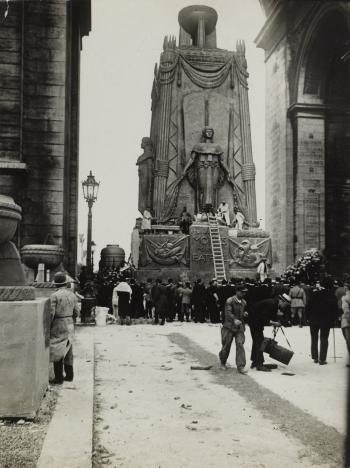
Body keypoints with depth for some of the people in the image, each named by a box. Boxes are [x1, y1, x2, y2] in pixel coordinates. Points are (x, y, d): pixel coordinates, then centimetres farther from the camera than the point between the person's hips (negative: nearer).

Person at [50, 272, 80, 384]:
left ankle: (59, 378, 4)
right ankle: (69, 375, 20)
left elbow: (51, 314, -16)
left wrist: (48, 327, -4)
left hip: (58, 326, -6)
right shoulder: (72, 295, 3)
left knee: (57, 352, 1)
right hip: (70, 325, 6)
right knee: (68, 351, 15)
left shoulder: (54, 296, -15)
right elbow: (76, 312, 7)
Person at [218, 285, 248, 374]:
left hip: (240, 327, 4)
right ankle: (223, 362, 31)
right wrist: (234, 320, -36)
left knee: (240, 345, -10)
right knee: (226, 346, 5)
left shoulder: (244, 302, 10)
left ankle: (240, 366, -7)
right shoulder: (230, 301, -10)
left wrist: (245, 314, 4)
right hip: (229, 326, -4)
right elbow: (228, 312, -21)